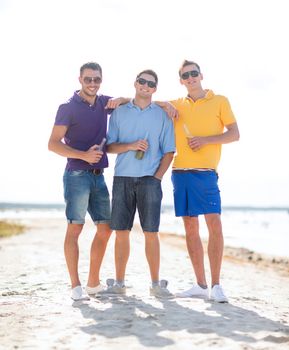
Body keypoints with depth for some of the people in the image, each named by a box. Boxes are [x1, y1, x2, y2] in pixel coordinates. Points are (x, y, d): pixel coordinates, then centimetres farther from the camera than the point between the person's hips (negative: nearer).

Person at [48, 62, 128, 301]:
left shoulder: (103, 102, 12)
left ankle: (94, 283, 18)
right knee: (75, 228, -8)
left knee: (105, 229, 7)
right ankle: (76, 286, -5)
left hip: (98, 176, 7)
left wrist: (120, 100, -1)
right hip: (77, 175, -6)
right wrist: (84, 155, -21)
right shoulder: (69, 107, -4)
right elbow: (53, 143, -9)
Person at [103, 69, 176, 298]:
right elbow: (110, 146, 6)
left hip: (150, 180, -1)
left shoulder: (162, 115, 9)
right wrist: (130, 146, -11)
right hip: (122, 178, 1)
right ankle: (119, 283, 10)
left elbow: (168, 152, 6)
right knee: (121, 232, 2)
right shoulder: (119, 112, 11)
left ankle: (156, 284, 5)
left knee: (151, 233, -3)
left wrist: (157, 177, -5)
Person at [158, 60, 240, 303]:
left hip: (205, 172, -4)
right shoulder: (177, 105, 15)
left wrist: (206, 139, -12)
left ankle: (216, 285, -5)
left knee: (214, 225, -13)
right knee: (190, 228, 4)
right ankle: (201, 285, 11)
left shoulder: (219, 101, 6)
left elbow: (234, 134, 1)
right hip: (180, 171, 4)